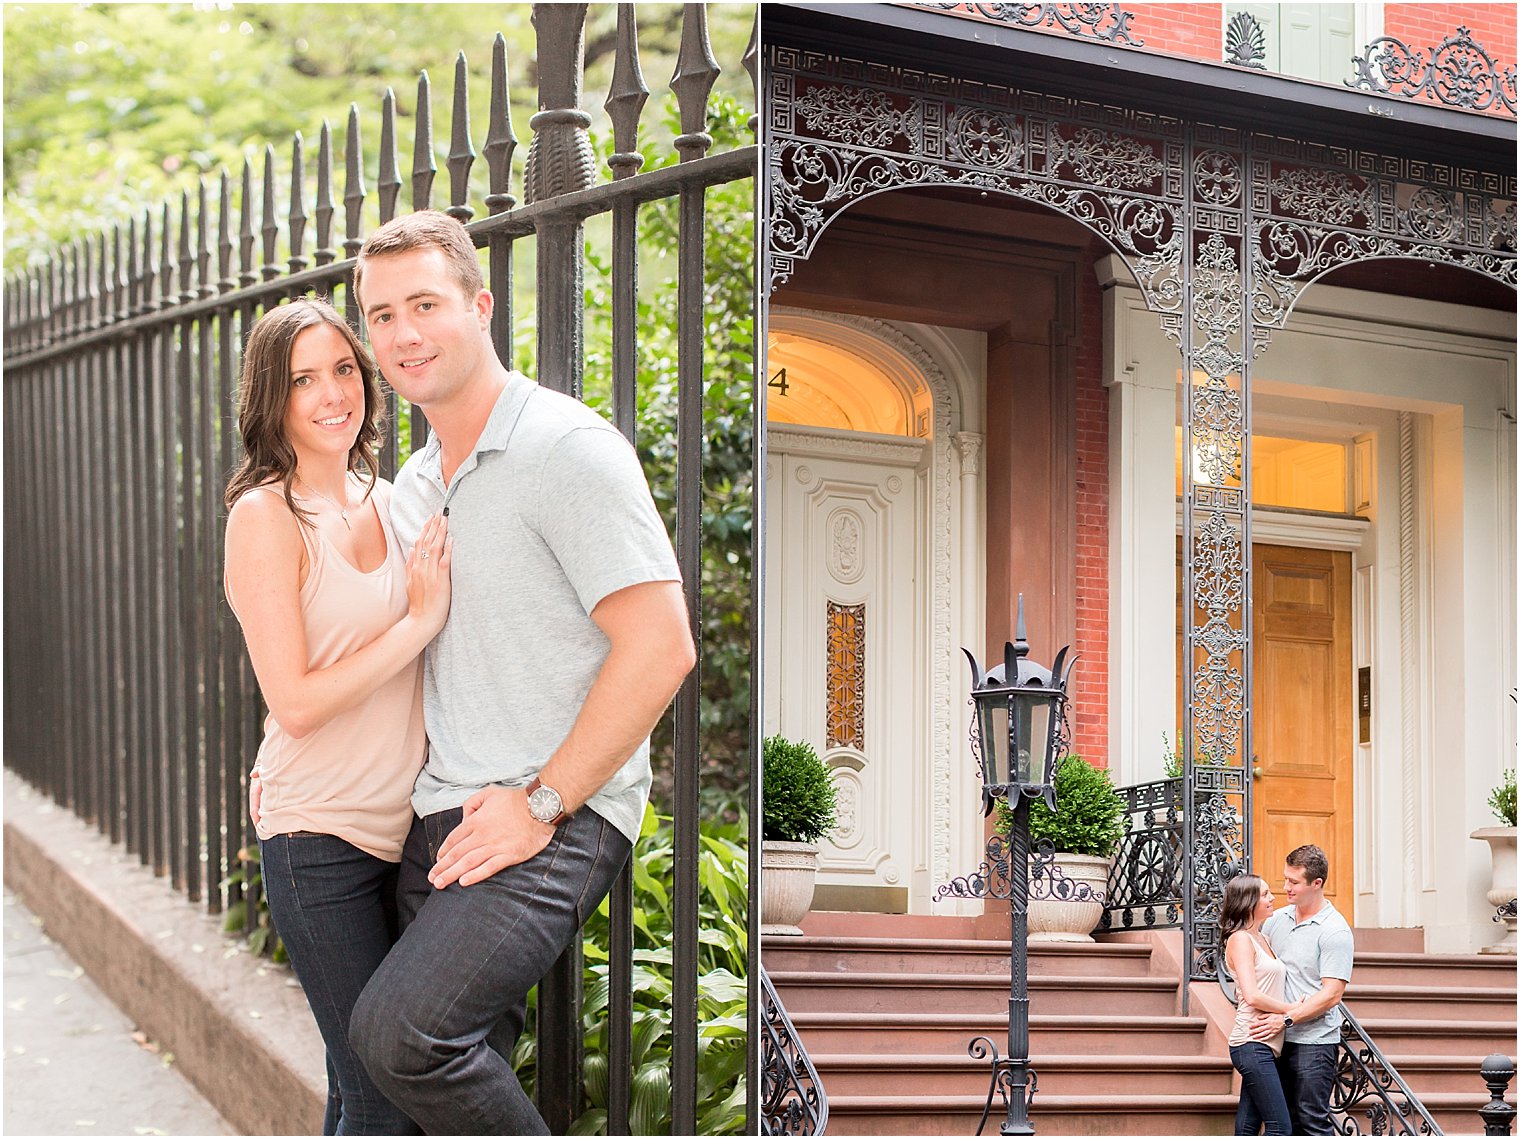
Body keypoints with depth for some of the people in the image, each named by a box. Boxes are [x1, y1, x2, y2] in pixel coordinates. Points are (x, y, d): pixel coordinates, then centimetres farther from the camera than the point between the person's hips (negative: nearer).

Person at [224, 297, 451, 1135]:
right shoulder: (268, 516, -11)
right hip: (320, 837, -6)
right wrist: (420, 621, -15)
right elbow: (296, 703, -17)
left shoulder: (385, 501, 10)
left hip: (403, 829, 6)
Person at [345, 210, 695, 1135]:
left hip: (556, 823, -8)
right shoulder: (417, 484, 17)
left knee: (398, 1027, -23)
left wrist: (542, 804, -16)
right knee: (466, 1062, 6)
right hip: (445, 819, 8)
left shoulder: (568, 449, -10)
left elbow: (661, 645, -16)